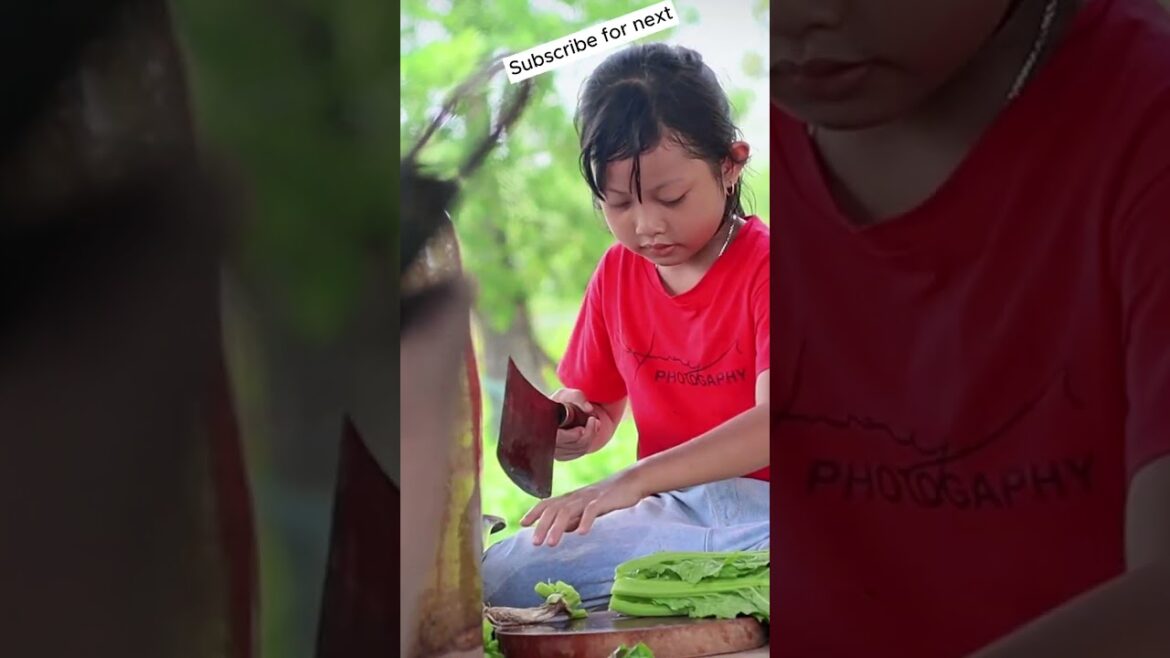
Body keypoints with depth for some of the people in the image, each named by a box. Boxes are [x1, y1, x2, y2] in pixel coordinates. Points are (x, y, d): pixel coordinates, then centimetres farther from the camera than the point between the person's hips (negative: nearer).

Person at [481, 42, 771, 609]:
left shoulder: (764, 265, -11)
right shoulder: (618, 272, 8)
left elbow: (772, 421, -25)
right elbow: (598, 403, 21)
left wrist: (632, 481, -35)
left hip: (758, 502, -6)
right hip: (670, 510, 6)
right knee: (497, 578, -18)